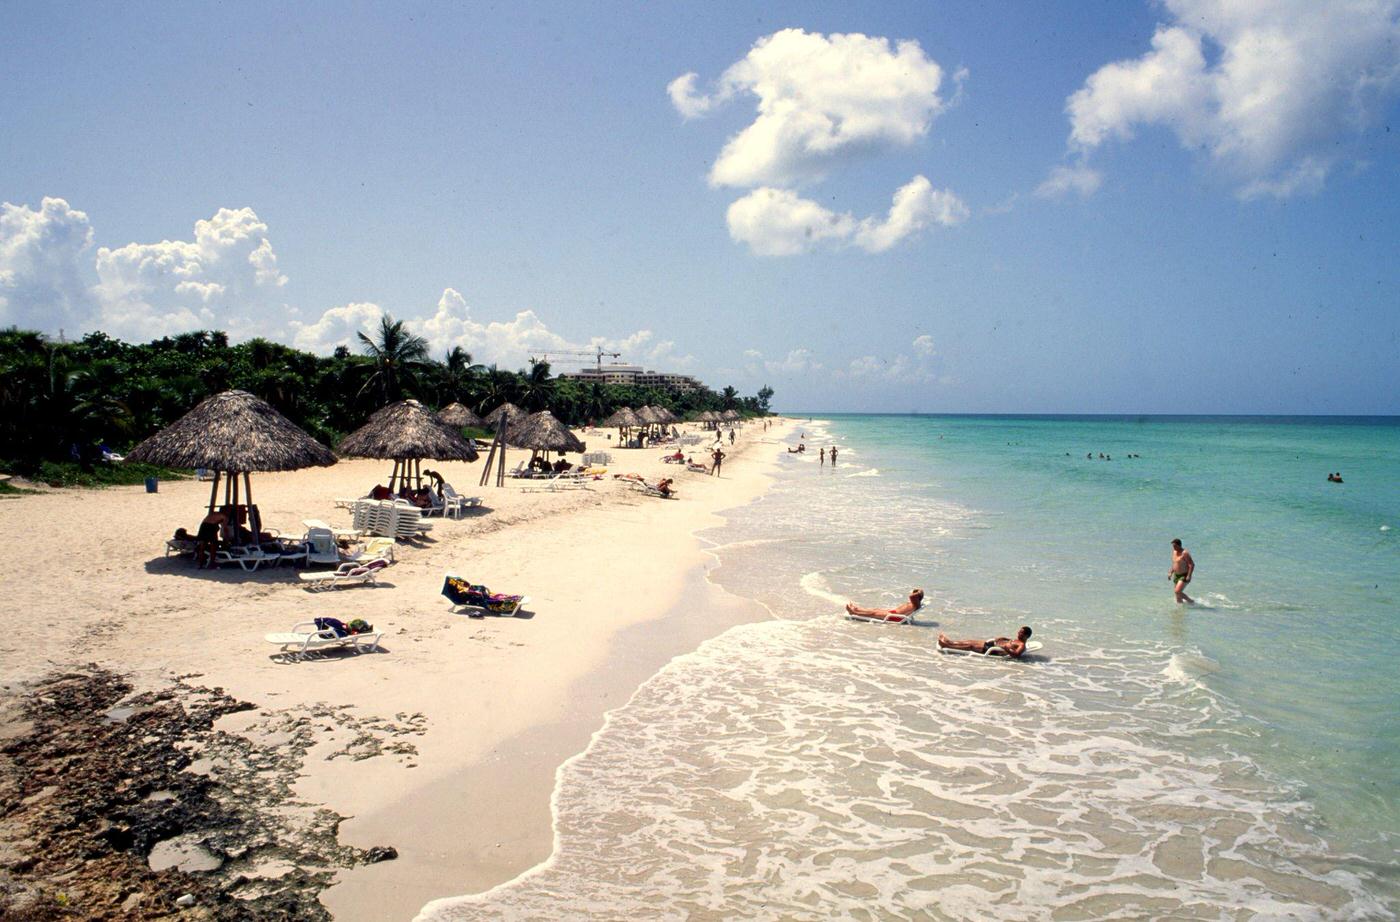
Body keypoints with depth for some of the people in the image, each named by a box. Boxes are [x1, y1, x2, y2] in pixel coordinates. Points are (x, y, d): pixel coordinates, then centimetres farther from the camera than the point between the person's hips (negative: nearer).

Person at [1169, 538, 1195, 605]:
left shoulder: (1185, 553, -18)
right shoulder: (1174, 552, 8)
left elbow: (1192, 564, -21)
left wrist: (1189, 576, -27)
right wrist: (1171, 573, 14)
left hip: (1184, 576, -8)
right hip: (1176, 575, 8)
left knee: (1177, 591, -18)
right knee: (1177, 592, 9)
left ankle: (1191, 601, 1)